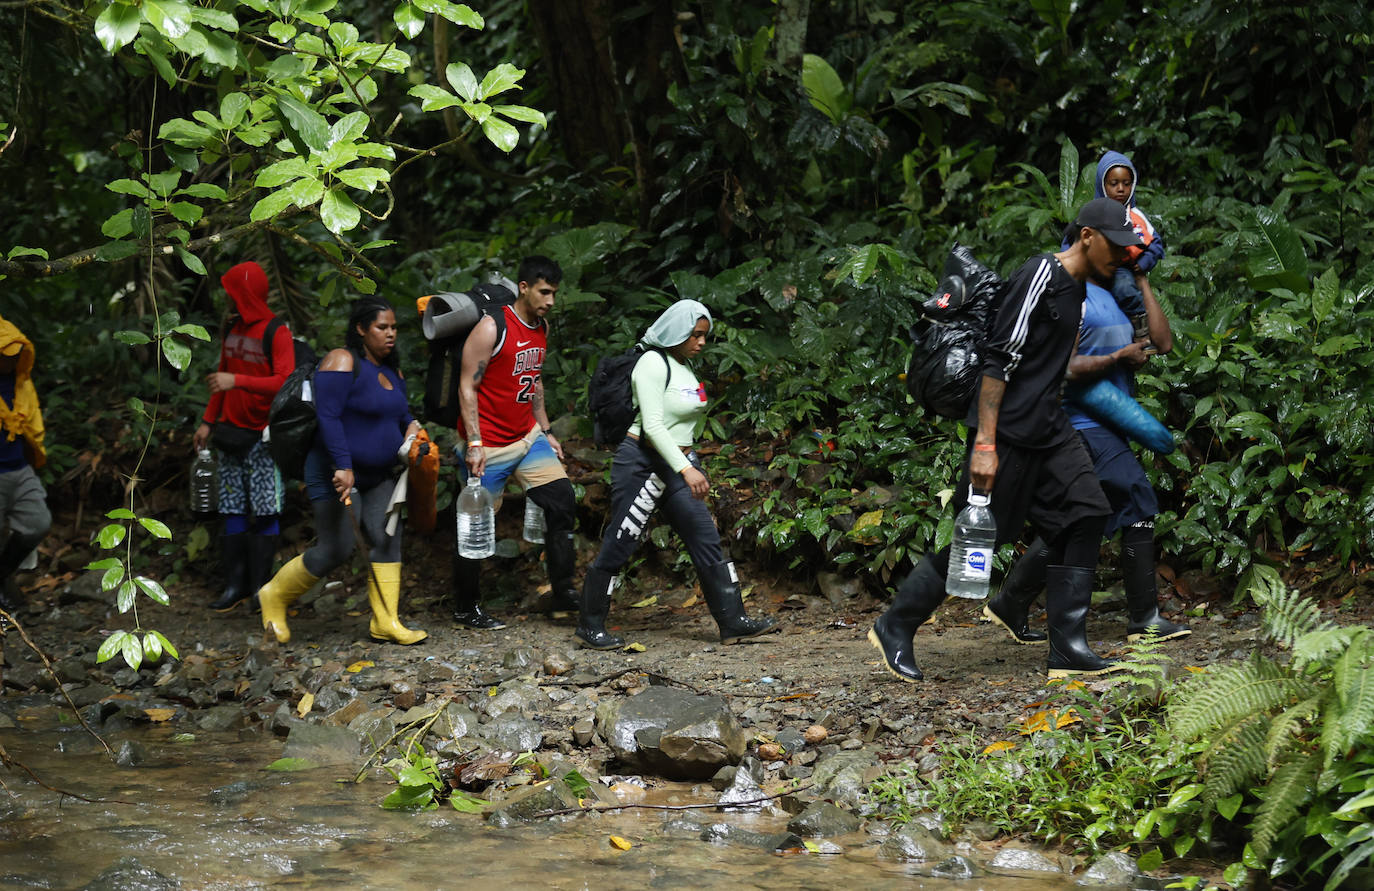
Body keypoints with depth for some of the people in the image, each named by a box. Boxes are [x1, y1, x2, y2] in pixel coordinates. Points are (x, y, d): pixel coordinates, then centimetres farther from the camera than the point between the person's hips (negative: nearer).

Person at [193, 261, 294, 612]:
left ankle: (262, 586, 0)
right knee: (233, 511, 5)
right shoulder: (233, 329, 13)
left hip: (263, 437, -6)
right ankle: (236, 586, 7)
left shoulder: (276, 333, -9)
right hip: (231, 432, 7)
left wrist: (237, 381, -26)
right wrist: (208, 422, 16)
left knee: (265, 513, -4)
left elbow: (284, 382, -19)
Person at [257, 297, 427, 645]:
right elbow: (327, 416, -23)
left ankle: (386, 622, -2)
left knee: (387, 540, -5)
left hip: (379, 476, 8)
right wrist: (343, 466, -30)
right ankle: (275, 596, 14)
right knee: (336, 549, -7)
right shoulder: (342, 362, -15)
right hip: (337, 473, -8)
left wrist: (411, 427, -1)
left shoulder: (391, 371, 11)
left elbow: (401, 413, 24)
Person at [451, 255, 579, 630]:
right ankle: (465, 609, 13)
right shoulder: (492, 328, -16)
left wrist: (545, 431, 18)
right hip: (489, 445, -7)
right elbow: (467, 386, -16)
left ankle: (563, 592, 2)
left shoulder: (541, 329, 8)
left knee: (562, 500, -4)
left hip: (528, 437, 7)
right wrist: (474, 444, -21)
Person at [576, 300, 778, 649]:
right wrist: (686, 470, -29)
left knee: (707, 540, 2)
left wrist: (691, 467, 22)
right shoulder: (653, 363, -14)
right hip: (642, 462, -9)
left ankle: (734, 622, 2)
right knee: (618, 546, -3)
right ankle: (589, 626, 8)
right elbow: (653, 425, -22)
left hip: (678, 464, 9)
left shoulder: (683, 365, 13)